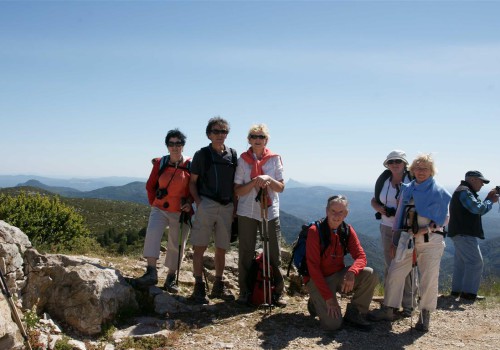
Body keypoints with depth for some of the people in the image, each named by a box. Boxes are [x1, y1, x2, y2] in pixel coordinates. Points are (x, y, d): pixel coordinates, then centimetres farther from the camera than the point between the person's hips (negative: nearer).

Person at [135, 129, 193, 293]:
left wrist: (189, 202, -10)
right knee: (152, 232, -24)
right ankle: (151, 273, -24)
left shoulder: (190, 165, -4)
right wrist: (154, 203, 8)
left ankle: (171, 278, 19)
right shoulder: (160, 163, 1)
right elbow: (150, 186, 11)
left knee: (176, 245, 5)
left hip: (181, 212, 0)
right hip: (160, 209, 1)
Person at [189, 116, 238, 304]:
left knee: (221, 248, 10)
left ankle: (218, 286, 21)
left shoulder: (232, 154, 11)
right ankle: (199, 288, 4)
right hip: (207, 204, -3)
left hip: (227, 207, 4)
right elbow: (193, 182, 4)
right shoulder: (202, 154, 2)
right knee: (200, 247, -4)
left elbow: (235, 183, 14)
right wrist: (198, 201, -9)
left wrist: (235, 206, 7)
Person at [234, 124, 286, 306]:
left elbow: (281, 187, 3)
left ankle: (277, 292, 12)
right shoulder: (243, 160, 3)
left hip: (270, 211, 0)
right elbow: (238, 190, 0)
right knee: (246, 253, 4)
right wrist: (254, 182, -16)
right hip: (247, 212, 0)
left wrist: (268, 179, -15)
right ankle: (245, 292, 16)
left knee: (274, 253, 1)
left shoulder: (275, 159, 4)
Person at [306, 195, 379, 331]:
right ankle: (317, 302, 12)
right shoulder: (315, 231, -18)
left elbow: (361, 256, -6)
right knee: (333, 323, -21)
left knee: (370, 275, -20)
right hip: (318, 279, -5)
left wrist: (352, 272, -30)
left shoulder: (348, 230, -3)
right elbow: (313, 267, -19)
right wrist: (328, 297, -23)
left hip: (339, 275, 5)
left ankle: (354, 313, -1)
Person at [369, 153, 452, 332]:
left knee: (429, 279, -1)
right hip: (408, 239, 4)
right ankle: (387, 309, 14)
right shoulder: (407, 189, 11)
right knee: (394, 273, 2)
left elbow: (444, 218, -1)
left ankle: (425, 315, 14)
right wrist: (395, 239, 13)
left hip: (431, 241, -3)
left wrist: (428, 228, -15)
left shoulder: (439, 192, 0)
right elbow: (400, 214, 14)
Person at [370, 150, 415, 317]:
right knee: (389, 265, 10)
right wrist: (381, 209, -5)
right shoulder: (383, 181, 8)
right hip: (387, 228, 4)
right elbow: (374, 201, 15)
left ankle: (407, 304, 9)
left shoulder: (412, 180, -7)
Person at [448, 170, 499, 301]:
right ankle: (468, 293, -8)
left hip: (461, 233, 11)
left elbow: (476, 209, 20)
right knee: (475, 262, -9)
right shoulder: (464, 192, -14)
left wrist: (488, 199, 8)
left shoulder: (464, 191, 21)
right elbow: (478, 209, -22)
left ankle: (456, 290, 18)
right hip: (464, 234, -11)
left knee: (461, 262, 14)